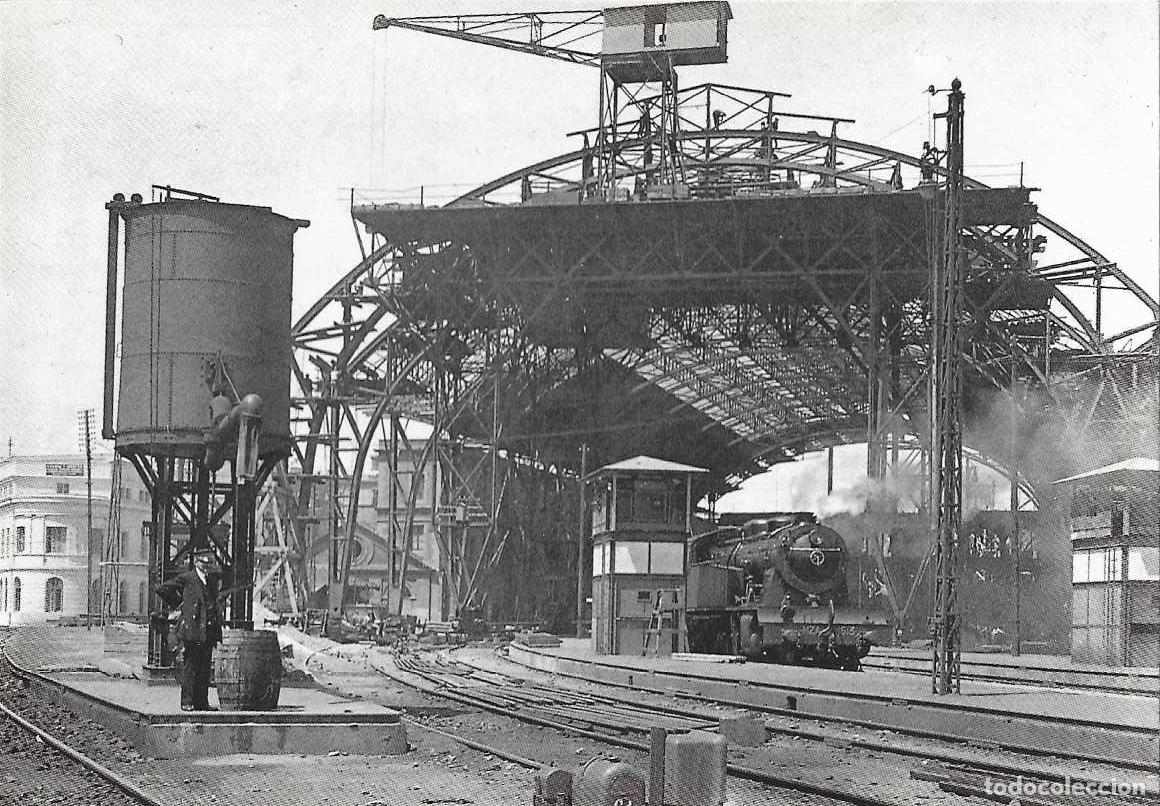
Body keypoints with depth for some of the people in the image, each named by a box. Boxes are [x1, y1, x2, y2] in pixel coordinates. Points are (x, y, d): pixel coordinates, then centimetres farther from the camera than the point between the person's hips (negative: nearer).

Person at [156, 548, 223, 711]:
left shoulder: (214, 580, 15)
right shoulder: (186, 579, -3)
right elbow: (162, 589, 2)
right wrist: (177, 603, 5)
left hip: (209, 630, 6)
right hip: (191, 631, -6)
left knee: (205, 668, 6)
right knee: (190, 668, -3)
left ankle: (202, 702, 11)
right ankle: (187, 702, 1)